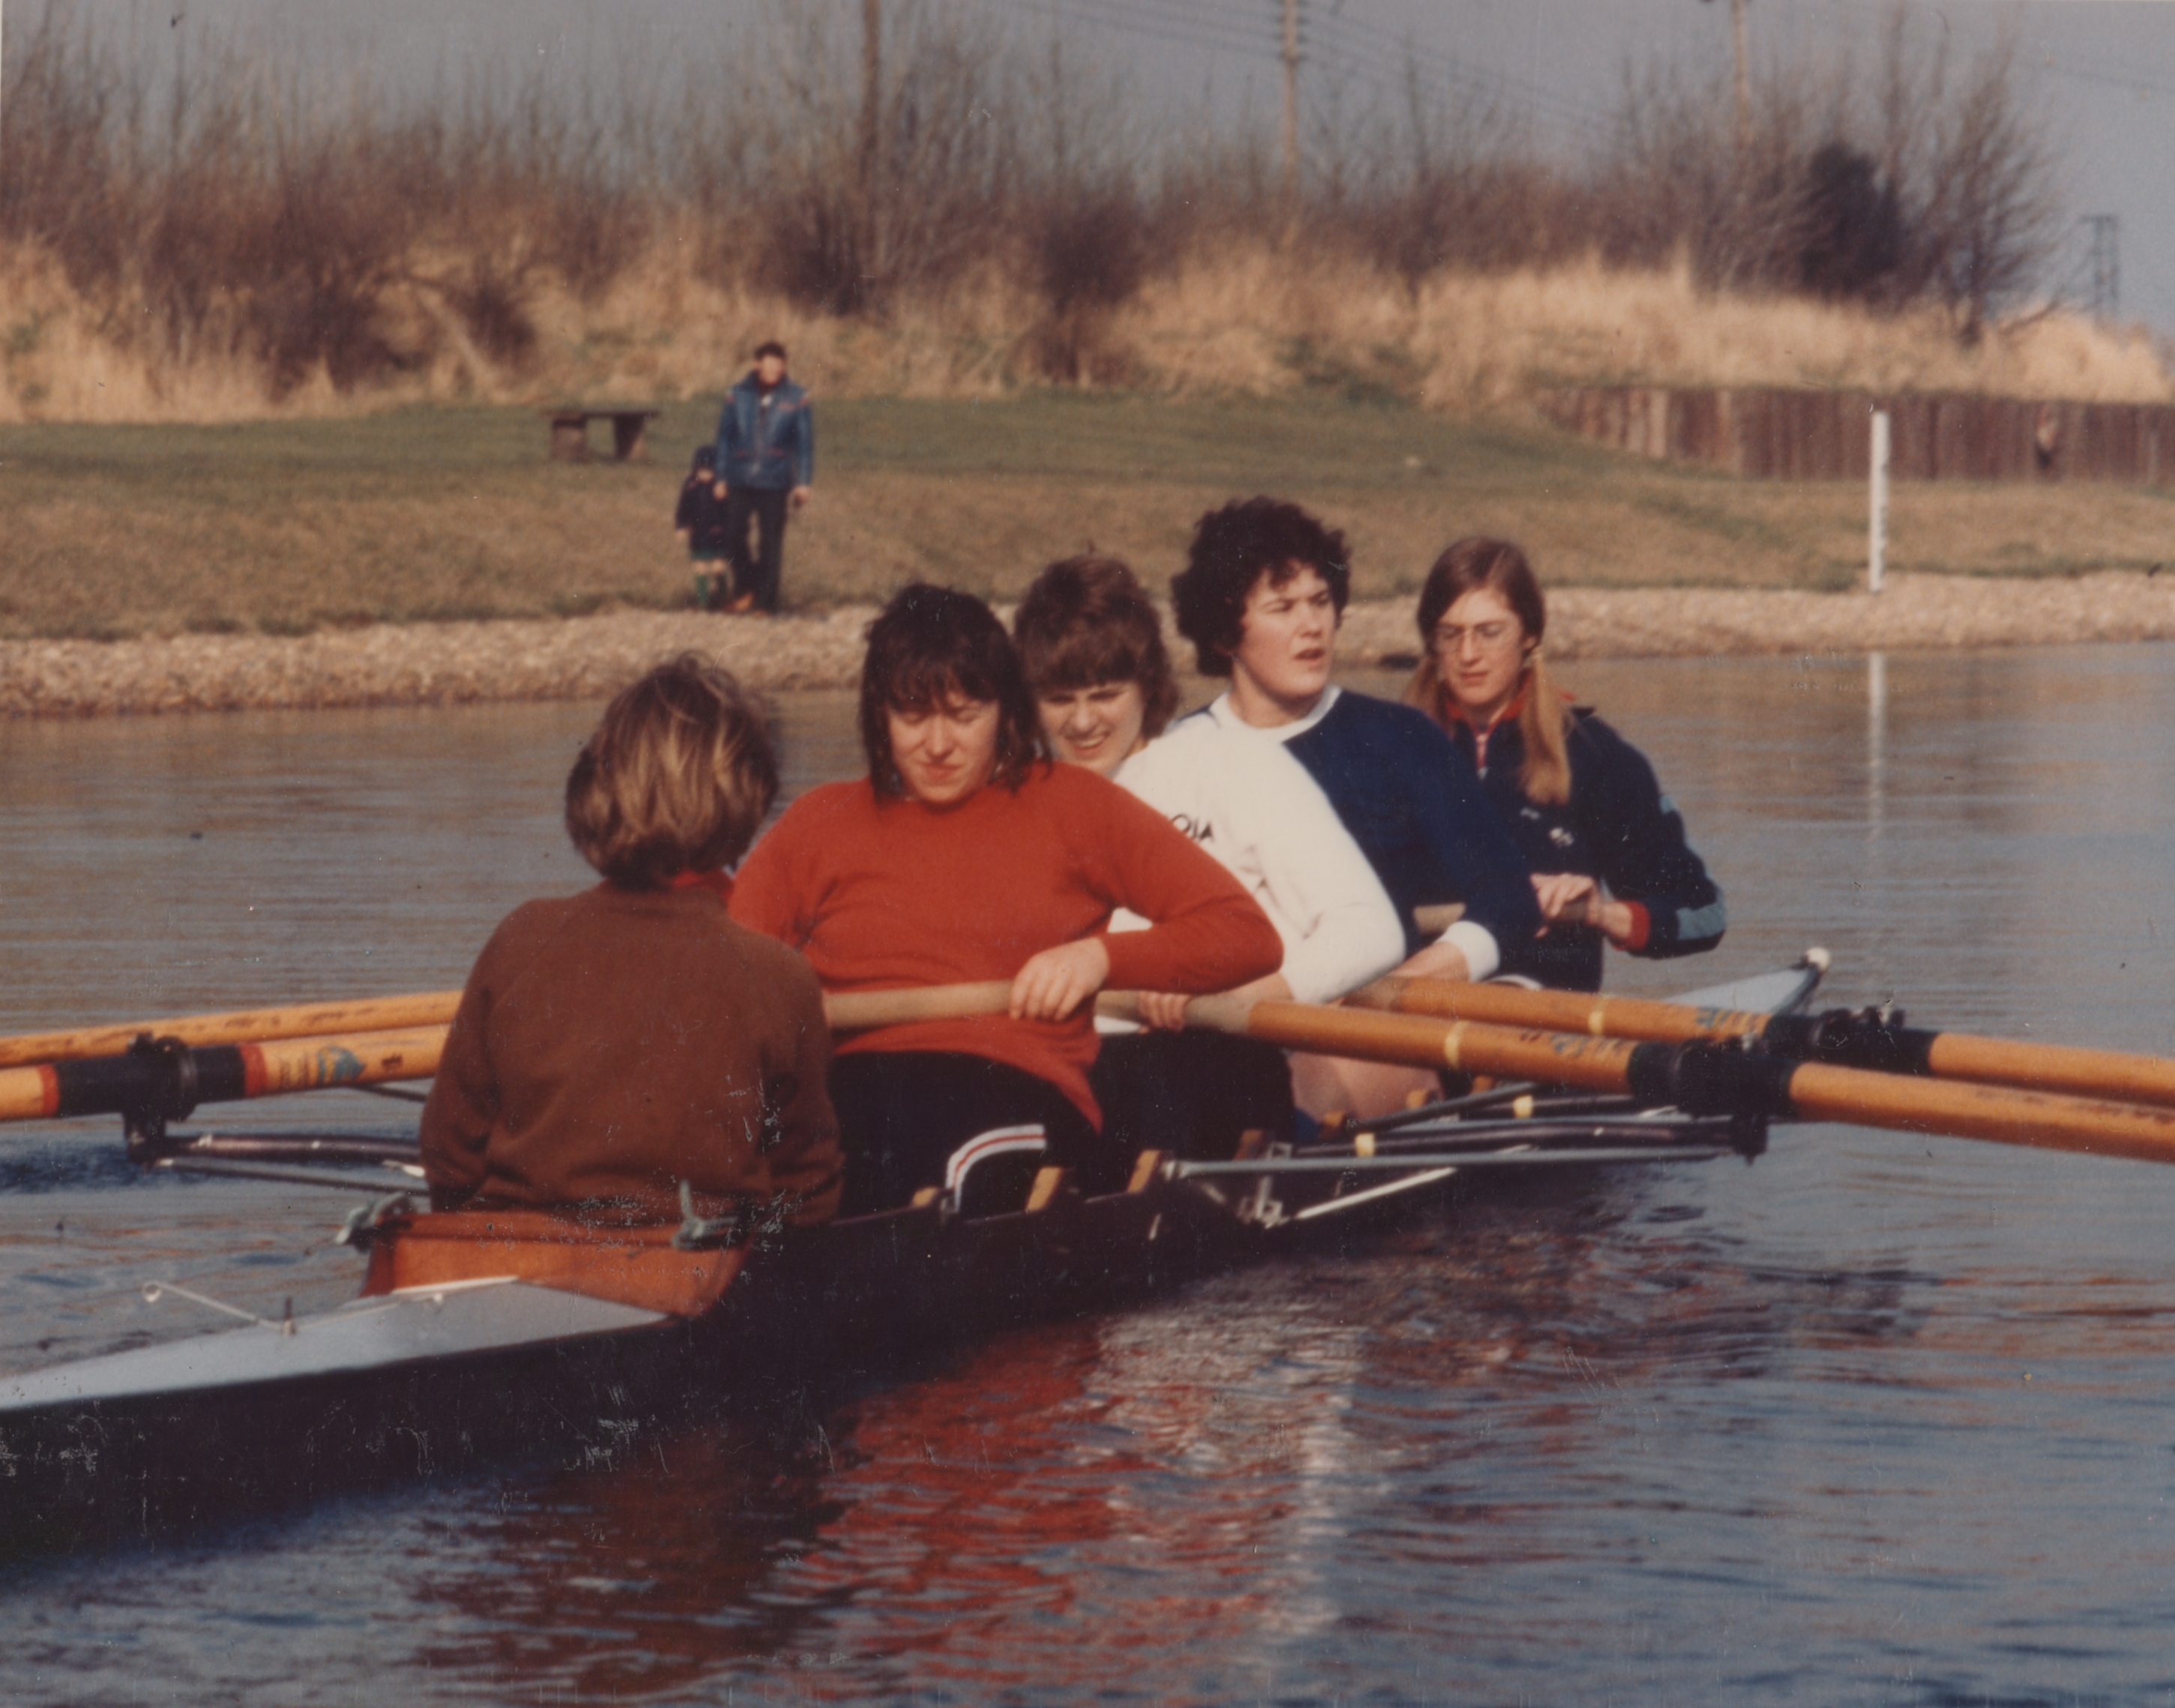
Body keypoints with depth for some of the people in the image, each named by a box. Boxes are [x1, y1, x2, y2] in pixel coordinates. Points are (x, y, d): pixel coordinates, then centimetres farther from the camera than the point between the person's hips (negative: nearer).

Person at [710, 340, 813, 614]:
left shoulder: (796, 399, 1)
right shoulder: (738, 396, 3)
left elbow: (805, 443, 4)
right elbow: (725, 437, 9)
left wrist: (803, 482, 0)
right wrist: (722, 477, 7)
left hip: (775, 483, -1)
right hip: (740, 481, 1)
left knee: (770, 543, 2)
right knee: (734, 536, -4)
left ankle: (765, 600, 10)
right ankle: (745, 589, 17)